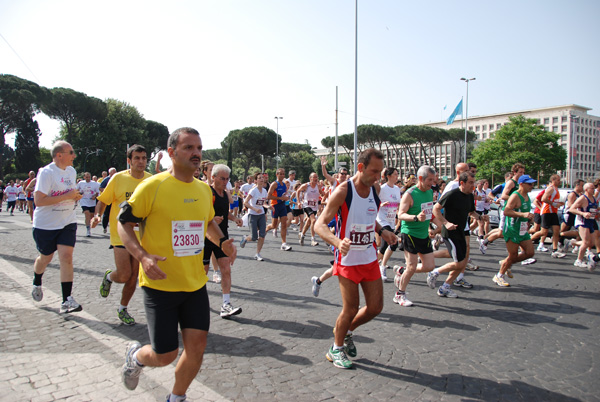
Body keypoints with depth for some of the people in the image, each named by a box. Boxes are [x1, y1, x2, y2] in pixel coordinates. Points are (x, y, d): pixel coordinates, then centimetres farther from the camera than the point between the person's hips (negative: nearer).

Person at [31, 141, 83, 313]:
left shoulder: (72, 171, 6)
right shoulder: (46, 172, -16)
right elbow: (39, 200, -24)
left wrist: (75, 196, 2)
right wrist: (67, 196, -24)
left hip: (67, 223, 4)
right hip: (45, 224, -4)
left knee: (66, 257, -9)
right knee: (45, 258, 14)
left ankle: (66, 301, -8)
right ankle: (37, 283, 47)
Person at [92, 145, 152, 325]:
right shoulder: (118, 178, -7)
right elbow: (103, 200, 0)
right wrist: (98, 215, -17)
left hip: (140, 234, 3)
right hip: (120, 234, -3)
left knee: (133, 277, 7)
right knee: (124, 275, -8)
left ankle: (122, 309, 29)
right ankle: (109, 276, 29)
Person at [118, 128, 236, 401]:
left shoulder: (204, 189, 6)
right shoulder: (152, 186, -12)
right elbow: (123, 224, -7)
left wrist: (222, 242, 1)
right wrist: (143, 256, -23)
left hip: (195, 284, 5)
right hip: (160, 284, -5)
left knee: (196, 346, 6)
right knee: (165, 355, 2)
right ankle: (135, 356, 39)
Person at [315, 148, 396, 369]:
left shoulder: (374, 190, 4)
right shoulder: (343, 191, -18)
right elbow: (319, 225, -21)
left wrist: (381, 231, 4)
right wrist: (337, 241, -38)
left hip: (370, 258, 7)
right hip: (348, 259, -6)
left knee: (375, 307, 9)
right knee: (350, 309, 1)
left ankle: (346, 332, 36)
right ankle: (336, 349, 27)